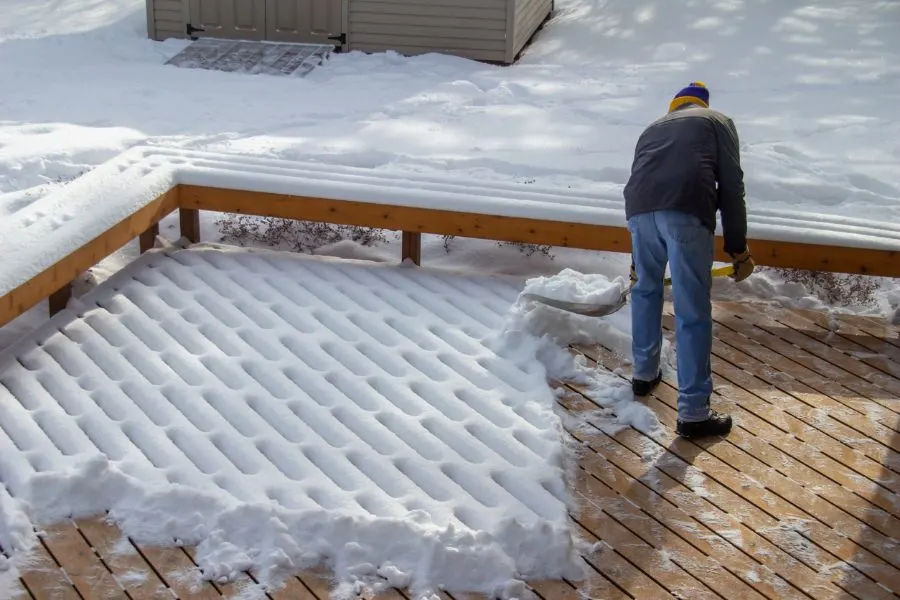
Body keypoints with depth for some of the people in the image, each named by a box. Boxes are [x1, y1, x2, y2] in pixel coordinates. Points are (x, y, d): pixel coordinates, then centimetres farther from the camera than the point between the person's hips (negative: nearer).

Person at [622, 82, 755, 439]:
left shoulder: (652, 128, 37)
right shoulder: (718, 122, 25)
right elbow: (731, 186, 11)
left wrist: (638, 263, 49)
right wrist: (738, 249, 14)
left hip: (639, 207, 4)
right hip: (687, 210, -4)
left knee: (645, 289, 29)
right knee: (692, 313, 1)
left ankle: (644, 373, 41)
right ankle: (693, 413, 4)